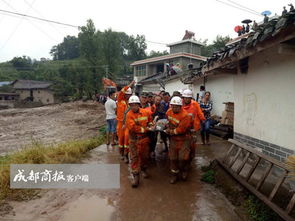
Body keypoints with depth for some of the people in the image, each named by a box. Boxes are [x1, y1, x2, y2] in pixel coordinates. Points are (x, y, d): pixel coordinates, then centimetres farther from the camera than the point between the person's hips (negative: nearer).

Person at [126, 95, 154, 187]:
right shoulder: (129, 115, -14)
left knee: (144, 155, 18)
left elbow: (149, 119, 20)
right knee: (134, 157, 0)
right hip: (134, 139, -4)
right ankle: (135, 176, 9)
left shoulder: (145, 112, 0)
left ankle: (143, 169, 41)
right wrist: (146, 129, -22)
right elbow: (133, 127, -25)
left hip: (144, 138, 4)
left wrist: (150, 125, -2)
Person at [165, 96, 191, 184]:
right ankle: (174, 175, 27)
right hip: (173, 139, 5)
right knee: (173, 158, 10)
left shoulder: (185, 116, -24)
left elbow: (180, 130, -25)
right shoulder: (169, 111, -3)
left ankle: (184, 170, 24)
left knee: (183, 158, -8)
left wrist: (170, 132, -14)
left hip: (183, 139, -5)